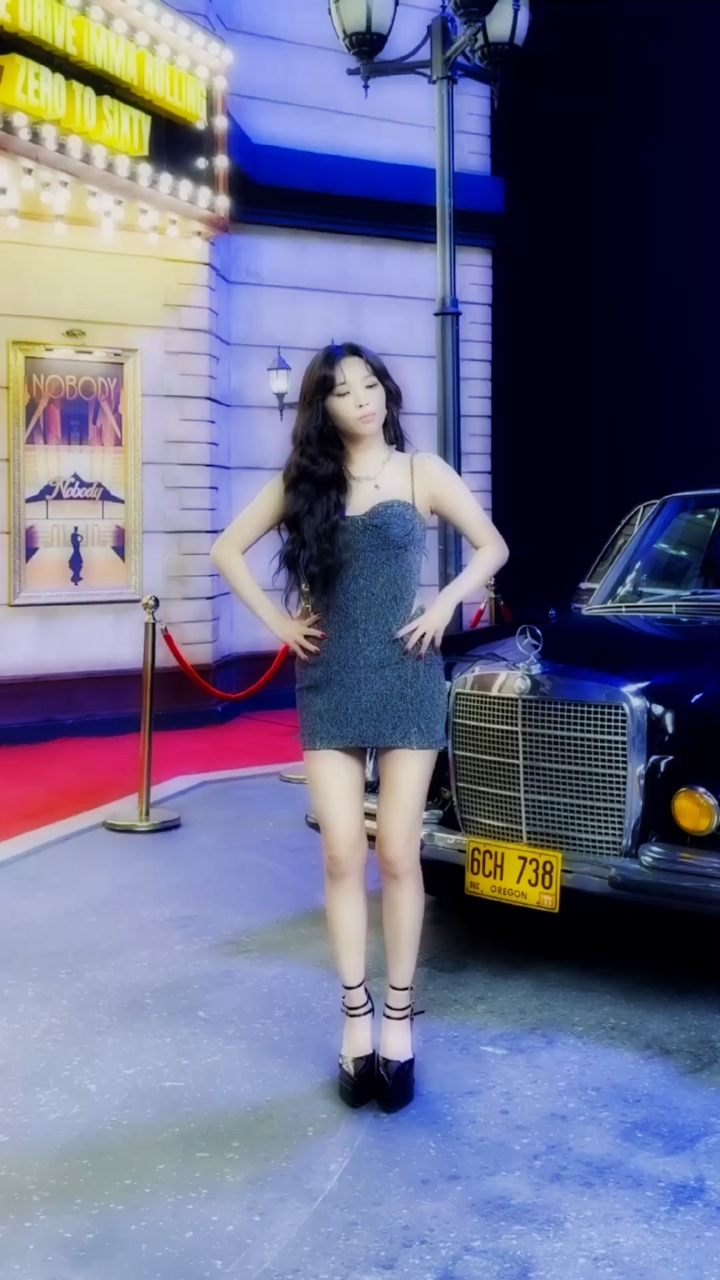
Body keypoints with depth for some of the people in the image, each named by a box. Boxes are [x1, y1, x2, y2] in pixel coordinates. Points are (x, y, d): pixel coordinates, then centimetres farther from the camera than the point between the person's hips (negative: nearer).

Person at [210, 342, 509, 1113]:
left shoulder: (420, 471, 2)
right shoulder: (301, 480, 6)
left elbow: (492, 546, 7)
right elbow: (227, 549, 11)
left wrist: (445, 606, -6)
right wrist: (276, 621, 1)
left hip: (406, 681, -1)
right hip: (330, 685, 2)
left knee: (397, 855, 2)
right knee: (343, 857, 1)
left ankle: (399, 1019, 14)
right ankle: (356, 1020, 12)